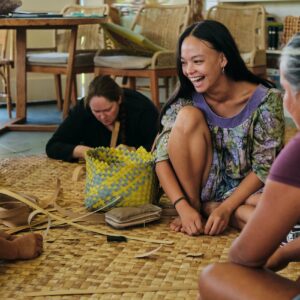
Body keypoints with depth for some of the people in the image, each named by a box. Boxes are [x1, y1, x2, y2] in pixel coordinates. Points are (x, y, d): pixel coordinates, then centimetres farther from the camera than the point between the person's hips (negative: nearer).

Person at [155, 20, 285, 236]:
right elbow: (162, 159, -17)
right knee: (188, 116, -26)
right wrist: (184, 208, -30)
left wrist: (225, 208, -24)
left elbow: (264, 167, -15)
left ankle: (211, 208, -9)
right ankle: (195, 205, -12)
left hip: (245, 189, -1)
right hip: (201, 186, 1)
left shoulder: (265, 99, -18)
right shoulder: (186, 100, -13)